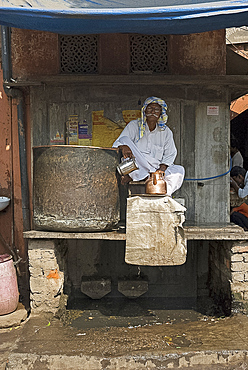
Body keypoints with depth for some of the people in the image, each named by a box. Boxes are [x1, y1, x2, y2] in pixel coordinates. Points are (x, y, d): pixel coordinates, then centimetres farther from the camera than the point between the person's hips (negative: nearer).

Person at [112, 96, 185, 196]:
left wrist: (162, 168, -13)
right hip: (134, 167, -2)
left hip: (156, 168, 2)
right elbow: (119, 142, -5)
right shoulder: (134, 125, 7)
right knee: (126, 139, -23)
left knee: (179, 170, -22)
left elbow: (170, 154, 9)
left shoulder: (165, 132, 13)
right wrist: (123, 147, -32)